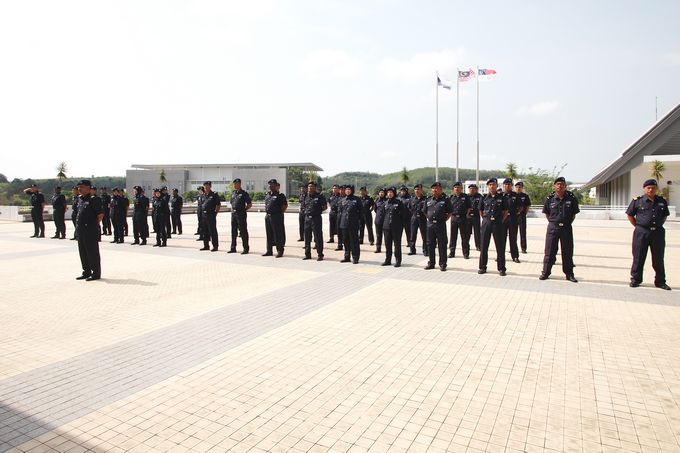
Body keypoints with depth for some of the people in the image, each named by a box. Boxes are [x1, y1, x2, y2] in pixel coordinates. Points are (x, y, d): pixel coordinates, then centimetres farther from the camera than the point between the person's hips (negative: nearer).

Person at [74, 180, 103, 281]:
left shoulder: (93, 199, -12)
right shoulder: (80, 200, 14)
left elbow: (100, 215, -14)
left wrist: (94, 225, -8)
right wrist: (78, 225, 15)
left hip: (91, 231, -9)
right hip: (81, 230, 9)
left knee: (92, 252, -2)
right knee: (83, 252, 15)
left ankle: (96, 273, 6)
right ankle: (86, 272, 26)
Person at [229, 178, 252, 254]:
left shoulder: (244, 193, -7)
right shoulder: (233, 192, 12)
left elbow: (250, 204, -7)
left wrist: (244, 210, -8)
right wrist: (232, 209, 13)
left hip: (241, 214, -7)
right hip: (233, 214, 7)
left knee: (243, 231, -4)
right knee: (233, 231, 11)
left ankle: (246, 248, 2)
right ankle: (233, 248, 20)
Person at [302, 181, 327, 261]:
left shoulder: (319, 196, -5)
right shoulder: (306, 196, 11)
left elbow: (325, 207, -2)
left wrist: (318, 210, -7)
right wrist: (305, 211, 10)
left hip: (316, 218, -6)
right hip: (307, 218, 6)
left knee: (318, 237, -2)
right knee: (307, 237, 11)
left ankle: (320, 255, 6)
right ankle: (307, 254, 21)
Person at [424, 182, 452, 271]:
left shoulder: (445, 200, -2)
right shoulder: (429, 200, 10)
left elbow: (450, 212, 1)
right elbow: (424, 211, 19)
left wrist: (444, 219, -5)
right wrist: (429, 218, 10)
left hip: (441, 224, -4)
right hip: (430, 224, 4)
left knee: (442, 245, 0)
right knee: (430, 245, 10)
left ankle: (442, 264, 8)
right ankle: (431, 263, 20)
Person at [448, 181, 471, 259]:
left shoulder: (465, 197, 0)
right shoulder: (451, 197, 8)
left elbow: (469, 208, 3)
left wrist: (466, 215, -5)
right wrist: (451, 215, 3)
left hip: (463, 218, -3)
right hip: (454, 218, 3)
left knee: (465, 237, 1)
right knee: (453, 236, 8)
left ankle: (466, 253, 9)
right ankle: (452, 252, 16)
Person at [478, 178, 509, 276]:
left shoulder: (501, 198, 2)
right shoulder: (484, 198, 5)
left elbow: (506, 212, 8)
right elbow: (480, 211, 14)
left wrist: (501, 221, 0)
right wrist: (485, 219, 6)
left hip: (498, 223, -1)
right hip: (486, 223, 1)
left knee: (500, 246, 2)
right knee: (483, 246, 5)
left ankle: (501, 268, 11)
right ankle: (482, 267, 15)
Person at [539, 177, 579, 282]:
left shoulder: (571, 198, -2)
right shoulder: (550, 198, -2)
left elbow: (574, 213, 7)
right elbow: (546, 213, 8)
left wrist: (568, 222, 1)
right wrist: (552, 222, 2)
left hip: (566, 228, 1)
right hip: (553, 227, 0)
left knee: (567, 251, 8)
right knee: (550, 251, 4)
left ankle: (569, 273, 18)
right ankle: (545, 272, 11)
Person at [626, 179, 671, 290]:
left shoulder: (662, 201, 8)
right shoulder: (637, 201, -1)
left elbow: (665, 216, 20)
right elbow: (630, 215, 5)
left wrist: (658, 226, 9)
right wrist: (638, 226, 1)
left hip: (658, 233, 3)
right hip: (641, 233, -3)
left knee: (658, 258, 9)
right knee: (638, 257, 3)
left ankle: (660, 281, 19)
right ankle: (635, 279, 15)